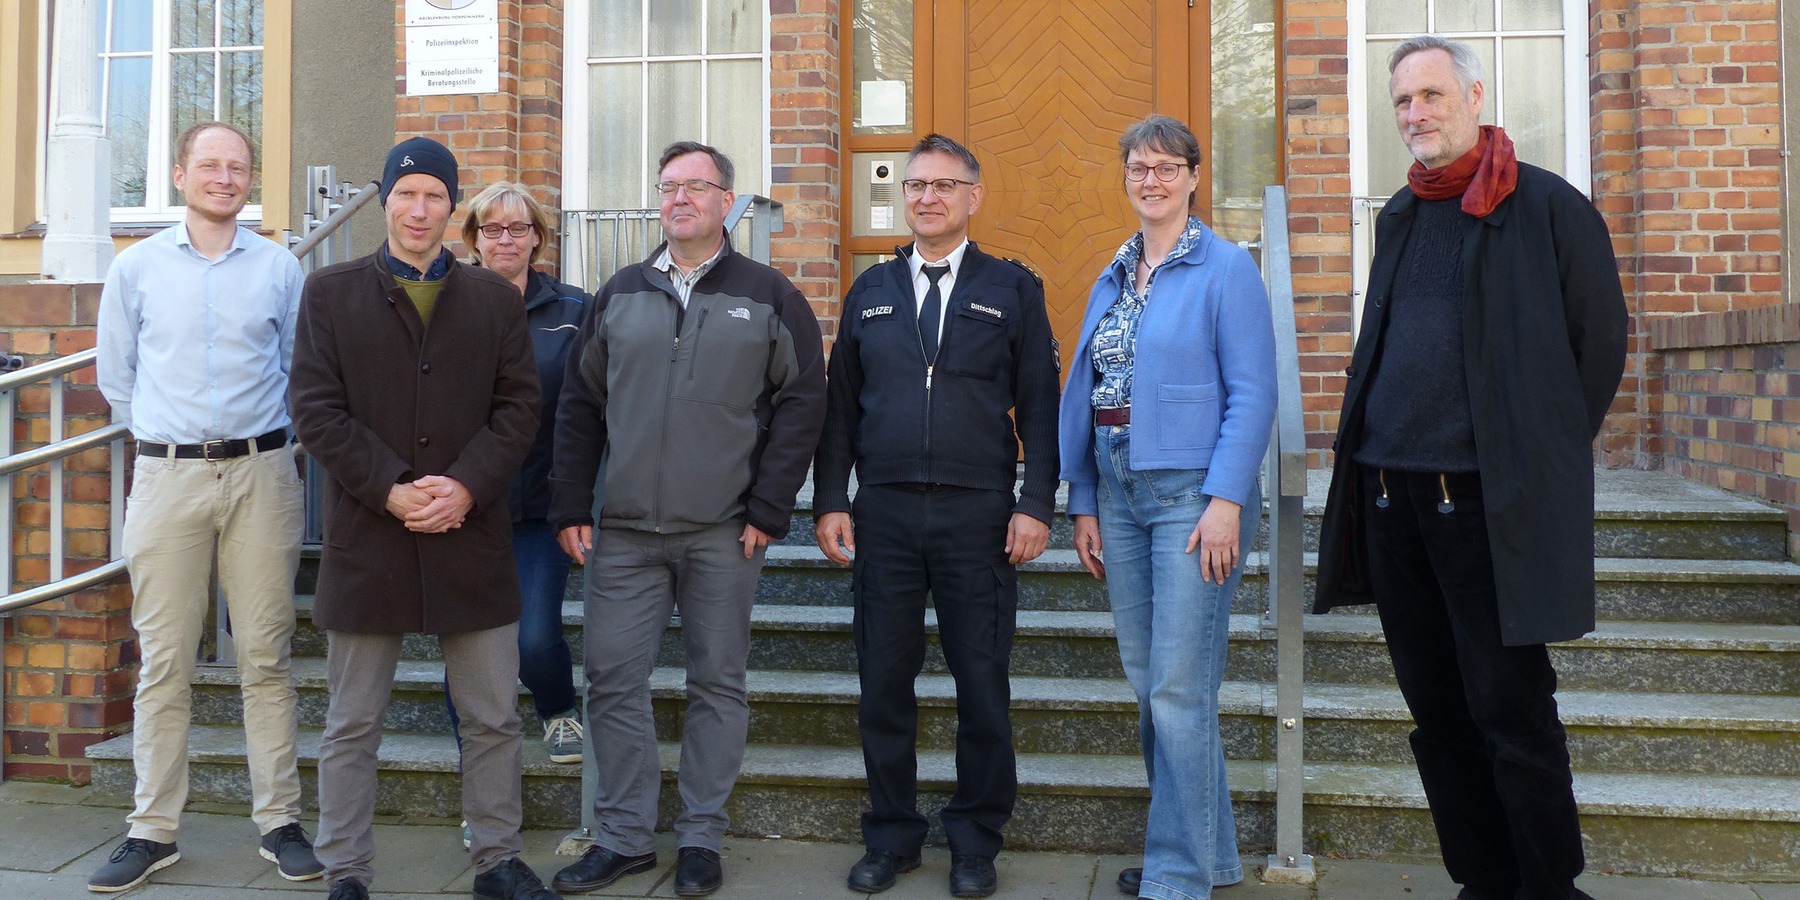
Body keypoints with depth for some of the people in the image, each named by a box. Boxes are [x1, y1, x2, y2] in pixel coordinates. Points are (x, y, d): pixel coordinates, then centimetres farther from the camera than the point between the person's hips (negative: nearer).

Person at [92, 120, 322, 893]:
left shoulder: (278, 267, 6)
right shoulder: (137, 266, 7)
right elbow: (116, 376, 15)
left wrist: (258, 436, 11)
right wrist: (168, 434, 13)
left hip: (261, 474, 0)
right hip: (167, 475, 1)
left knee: (265, 656, 3)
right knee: (164, 661, 3)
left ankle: (277, 821, 11)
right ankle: (153, 829, 14)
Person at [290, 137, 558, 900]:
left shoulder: (494, 297, 9)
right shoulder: (330, 293, 5)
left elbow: (519, 407, 3)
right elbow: (317, 410, -3)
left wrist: (468, 487, -12)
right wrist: (391, 491, -14)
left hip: (472, 539, 1)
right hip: (366, 540, -1)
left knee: (493, 719, 9)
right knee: (352, 726, 10)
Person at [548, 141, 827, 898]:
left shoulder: (768, 296, 3)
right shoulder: (618, 295, 11)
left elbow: (801, 403, -1)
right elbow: (580, 404, 12)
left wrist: (768, 511, -7)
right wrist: (571, 508, 5)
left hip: (722, 532, -2)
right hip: (624, 531, 3)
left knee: (718, 684, 5)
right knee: (614, 678, 4)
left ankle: (700, 838, 19)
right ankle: (624, 836, 18)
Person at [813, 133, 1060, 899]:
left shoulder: (1012, 288, 5)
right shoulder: (870, 291, 12)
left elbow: (1039, 405, 1)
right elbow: (840, 404, 11)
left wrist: (1035, 505, -7)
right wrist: (830, 502, 3)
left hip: (978, 514, -2)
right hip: (883, 513, 2)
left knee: (982, 685, 5)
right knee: (883, 683, 8)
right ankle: (891, 837, 24)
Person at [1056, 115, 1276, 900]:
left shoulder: (1226, 269, -4)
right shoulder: (1111, 280, 14)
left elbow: (1252, 393, -10)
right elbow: (1082, 393, 13)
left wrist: (1227, 500, -18)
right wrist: (1083, 503, 8)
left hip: (1193, 494, -7)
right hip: (1119, 497, 7)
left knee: (1178, 688, -6)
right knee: (1147, 682, 12)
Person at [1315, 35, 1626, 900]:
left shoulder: (1548, 206, -3)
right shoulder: (1399, 217, 16)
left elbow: (1601, 342, -1)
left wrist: (1541, 460, 0)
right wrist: (1367, 457, 12)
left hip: (1488, 501, -6)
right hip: (1389, 496, 6)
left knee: (1511, 713, 0)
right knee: (1436, 712, 12)